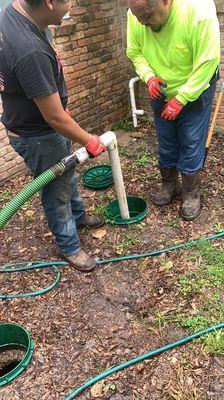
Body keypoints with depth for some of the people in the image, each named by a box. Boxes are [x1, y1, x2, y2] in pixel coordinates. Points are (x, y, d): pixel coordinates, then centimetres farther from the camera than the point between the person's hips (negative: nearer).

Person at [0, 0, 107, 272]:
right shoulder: (30, 52, -38)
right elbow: (55, 118, -30)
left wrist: (59, 106, 18)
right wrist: (90, 142, -15)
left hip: (33, 121, 9)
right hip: (37, 136, -9)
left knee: (67, 174, 27)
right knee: (57, 191, 11)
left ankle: (78, 215, 53)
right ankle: (69, 247, 34)